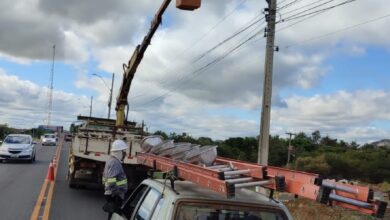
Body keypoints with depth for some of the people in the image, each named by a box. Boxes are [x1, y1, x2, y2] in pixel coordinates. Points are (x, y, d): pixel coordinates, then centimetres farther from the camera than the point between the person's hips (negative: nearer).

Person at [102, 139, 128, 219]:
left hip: (112, 194, 11)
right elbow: (112, 182, -26)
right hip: (115, 195, -11)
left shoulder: (111, 160, 14)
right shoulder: (114, 163, -19)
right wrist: (117, 194, -24)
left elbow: (107, 177, 22)